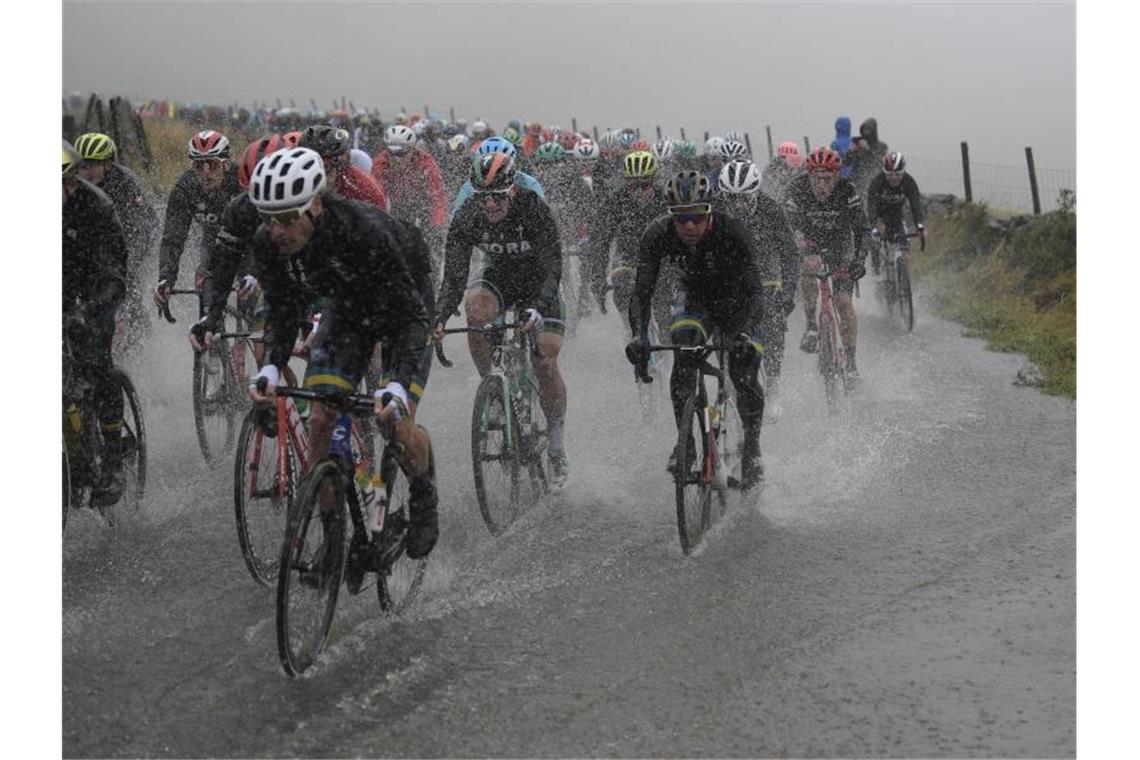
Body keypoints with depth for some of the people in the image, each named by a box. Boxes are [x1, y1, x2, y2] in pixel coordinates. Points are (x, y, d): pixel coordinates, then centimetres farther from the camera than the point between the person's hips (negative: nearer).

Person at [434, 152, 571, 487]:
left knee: (545, 362, -12)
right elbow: (454, 276, -24)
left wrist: (537, 308, -53)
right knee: (476, 309, -33)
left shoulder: (533, 209, -31)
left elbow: (552, 268, -35)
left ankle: (557, 447, 7)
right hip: (498, 274, 2)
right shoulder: (466, 217, -24)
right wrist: (438, 318, -40)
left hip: (538, 281, -2)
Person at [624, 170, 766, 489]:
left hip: (736, 301, -1)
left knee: (744, 373, -16)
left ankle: (752, 443, 10)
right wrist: (639, 336, -46)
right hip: (695, 297, 2)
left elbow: (753, 291, -37)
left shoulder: (731, 232, -34)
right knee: (684, 358, -26)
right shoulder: (658, 234, -27)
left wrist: (743, 335, -54)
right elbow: (642, 291, -29)